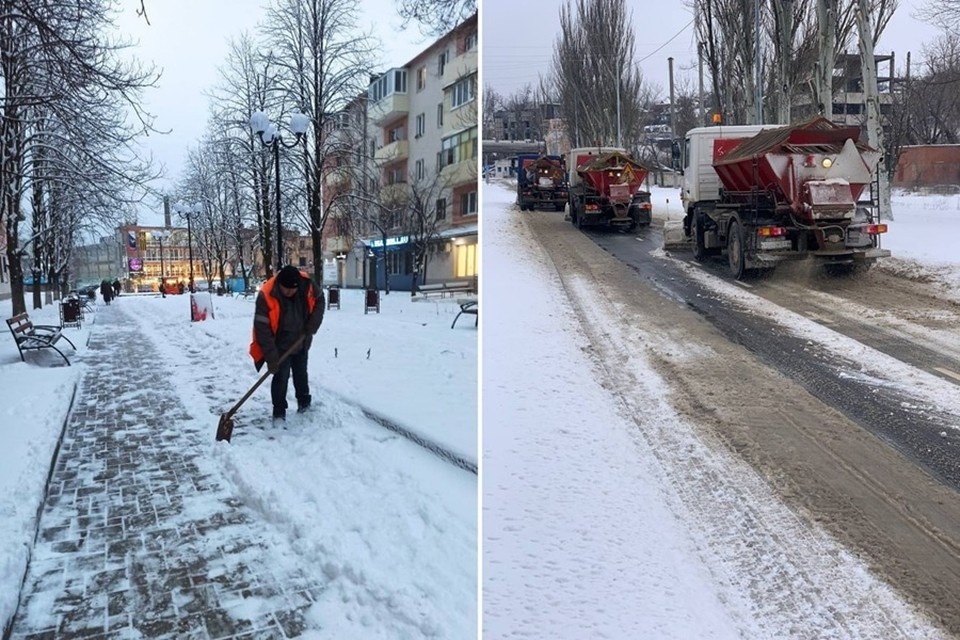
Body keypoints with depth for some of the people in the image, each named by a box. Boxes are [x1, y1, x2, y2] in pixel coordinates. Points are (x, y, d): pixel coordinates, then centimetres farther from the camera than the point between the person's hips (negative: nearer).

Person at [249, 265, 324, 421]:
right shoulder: (266, 296, -32)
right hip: (280, 345, -4)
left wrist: (312, 325, -9)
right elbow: (262, 328, -29)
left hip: (301, 341, 4)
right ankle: (279, 412, 3)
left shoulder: (307, 284, -21)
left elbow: (319, 300, 1)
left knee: (301, 373, 20)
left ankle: (304, 401, 40)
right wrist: (271, 356, -30)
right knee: (281, 376, -10)